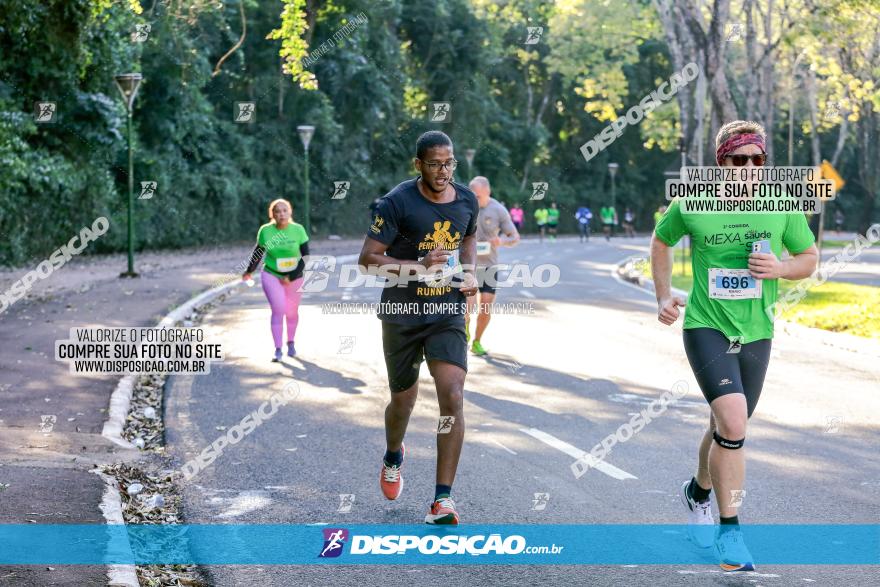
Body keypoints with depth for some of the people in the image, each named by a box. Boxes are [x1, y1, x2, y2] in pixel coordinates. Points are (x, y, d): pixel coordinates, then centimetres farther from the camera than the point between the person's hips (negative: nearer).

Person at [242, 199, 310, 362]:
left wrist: (292, 277, -18)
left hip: (294, 278, 1)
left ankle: (290, 343, 37)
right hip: (271, 275, -1)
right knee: (278, 310, -15)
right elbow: (258, 251, 5)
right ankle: (278, 350, -10)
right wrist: (249, 271, 15)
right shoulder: (265, 231, -12)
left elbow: (306, 257, -11)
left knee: (292, 312, 14)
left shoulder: (298, 230, -14)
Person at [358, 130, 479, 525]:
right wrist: (420, 266, -25)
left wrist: (470, 272, 5)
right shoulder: (397, 202, -14)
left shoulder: (467, 200, 1)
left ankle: (443, 498, -11)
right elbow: (367, 259, -15)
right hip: (402, 314, -2)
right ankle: (393, 457, 48)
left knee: (452, 397, -16)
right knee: (403, 401, 13)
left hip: (448, 313, 2)